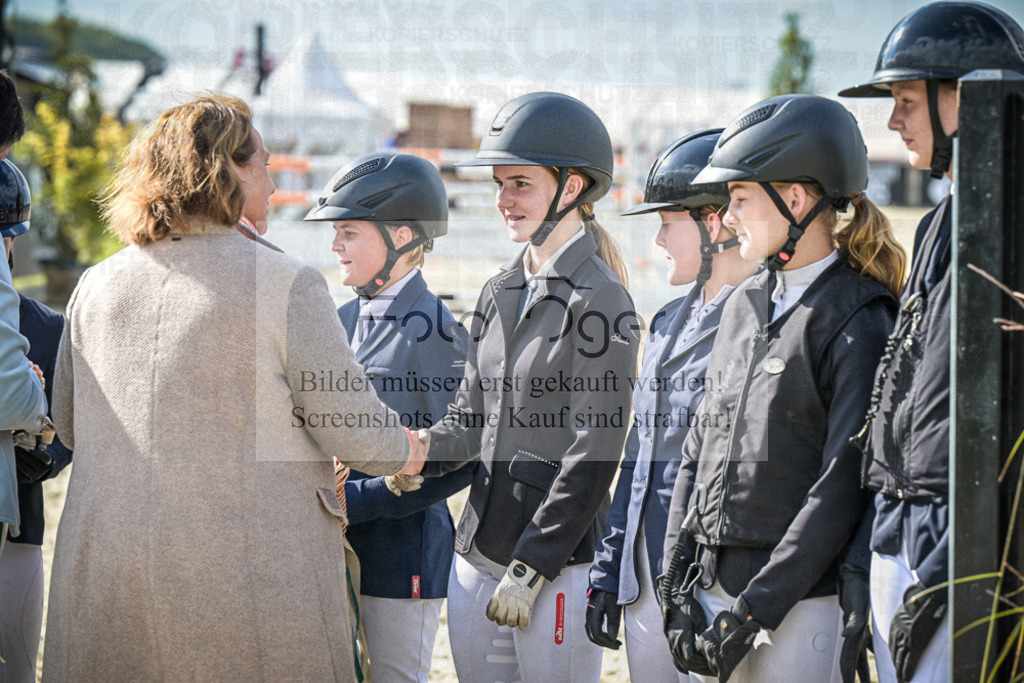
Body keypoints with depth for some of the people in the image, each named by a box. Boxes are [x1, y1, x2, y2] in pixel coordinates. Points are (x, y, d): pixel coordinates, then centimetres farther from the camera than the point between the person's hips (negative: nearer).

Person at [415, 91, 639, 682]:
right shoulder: (500, 294, 13)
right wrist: (424, 450, -6)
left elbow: (594, 453, -14)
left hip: (561, 561, -7)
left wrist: (530, 567, -15)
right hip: (477, 554, 7)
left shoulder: (599, 302, -10)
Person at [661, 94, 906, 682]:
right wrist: (678, 580, 5)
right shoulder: (747, 304, 13)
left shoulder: (858, 323, -10)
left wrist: (753, 610, -16)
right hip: (712, 587, 7)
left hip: (800, 605, -7)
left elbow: (842, 486, -15)